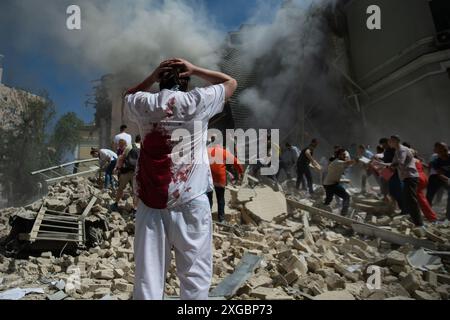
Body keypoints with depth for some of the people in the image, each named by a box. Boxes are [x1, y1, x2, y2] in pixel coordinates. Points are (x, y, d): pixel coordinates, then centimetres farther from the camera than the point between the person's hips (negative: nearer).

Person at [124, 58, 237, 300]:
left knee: (148, 277, 7)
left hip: (151, 202, 3)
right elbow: (231, 83, 18)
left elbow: (128, 96, 32)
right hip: (191, 202, -2)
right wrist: (194, 70, 14)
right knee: (195, 275, 6)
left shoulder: (143, 104, 8)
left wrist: (151, 78, 19)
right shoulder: (198, 101, 2)